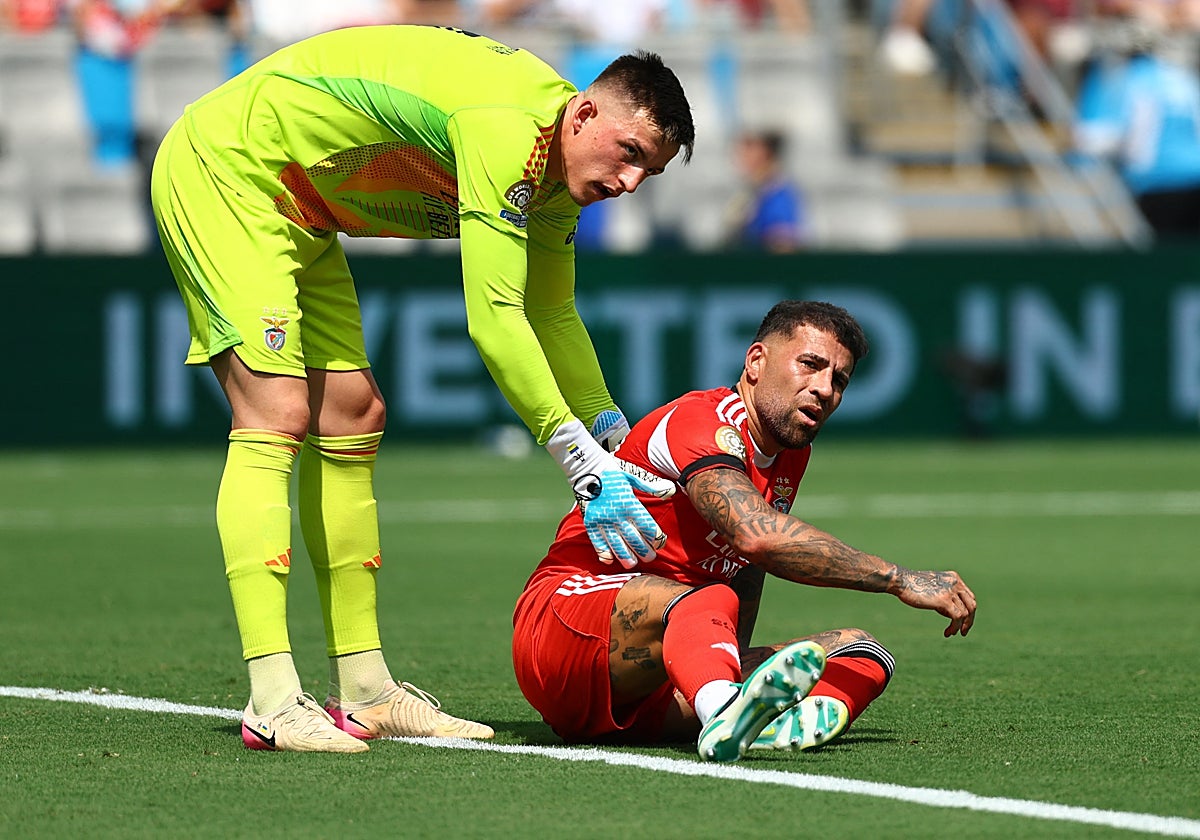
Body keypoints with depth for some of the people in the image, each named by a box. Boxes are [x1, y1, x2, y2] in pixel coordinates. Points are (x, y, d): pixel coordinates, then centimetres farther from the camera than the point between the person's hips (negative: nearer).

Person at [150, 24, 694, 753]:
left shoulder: (556, 173, 3)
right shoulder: (508, 127, -29)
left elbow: (552, 315, 16)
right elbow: (494, 317, -33)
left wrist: (617, 437, 7)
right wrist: (583, 462, -32)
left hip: (297, 214, 11)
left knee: (351, 420, 8)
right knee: (276, 419, -20)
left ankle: (363, 692, 11)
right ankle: (273, 704, -27)